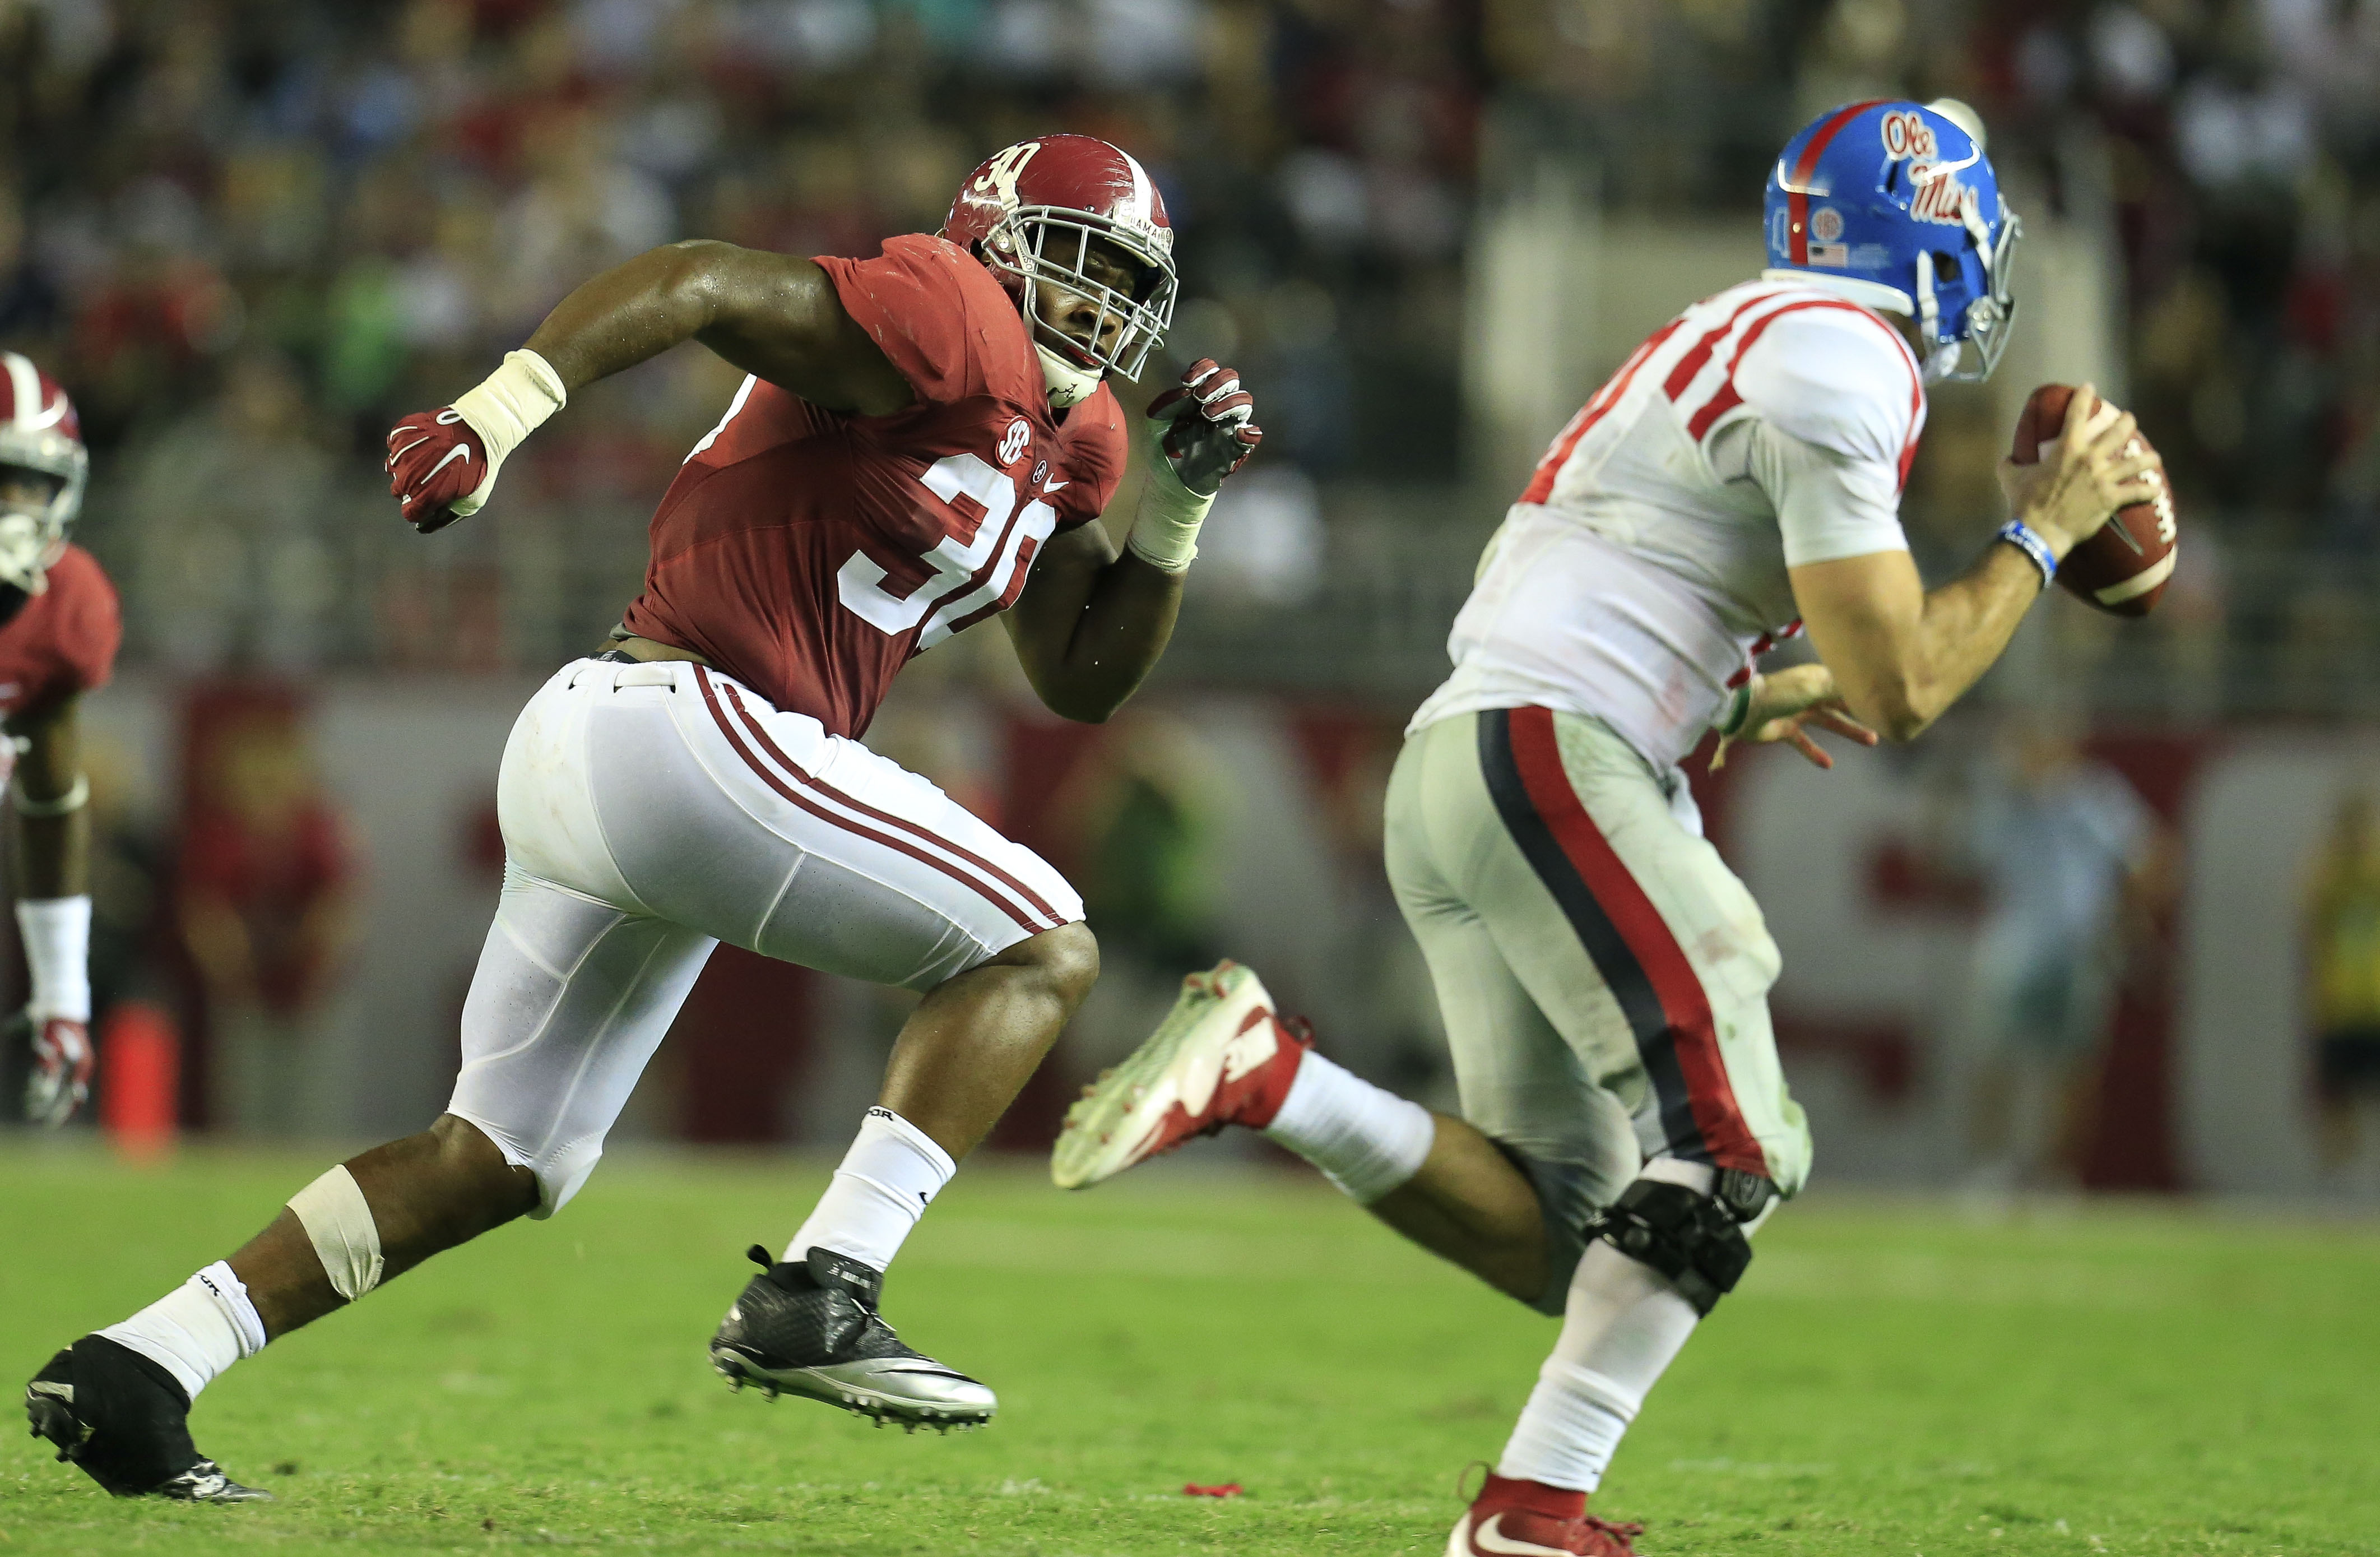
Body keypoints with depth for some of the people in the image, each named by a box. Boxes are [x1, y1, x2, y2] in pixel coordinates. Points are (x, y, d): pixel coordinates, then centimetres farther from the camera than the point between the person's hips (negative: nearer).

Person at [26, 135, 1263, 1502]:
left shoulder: (1070, 438, 20)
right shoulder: (952, 329, -9)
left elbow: (1083, 679, 24)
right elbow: (702, 282, -19)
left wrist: (1178, 506, 11)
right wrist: (501, 412, -31)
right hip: (685, 727, -10)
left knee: (499, 1163, 15)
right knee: (1042, 952, -5)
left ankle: (135, 1372, 11)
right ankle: (818, 1299, -15)